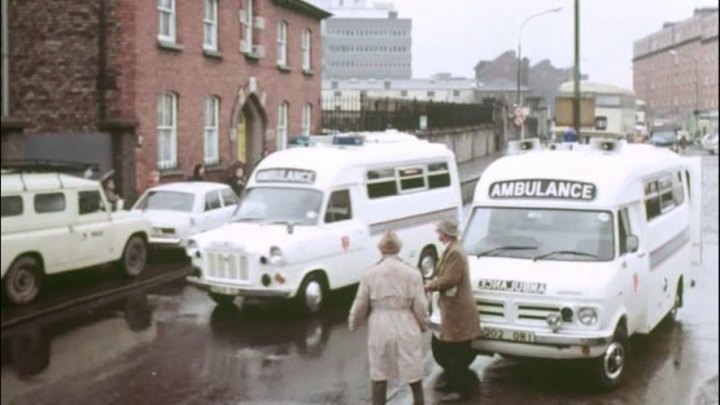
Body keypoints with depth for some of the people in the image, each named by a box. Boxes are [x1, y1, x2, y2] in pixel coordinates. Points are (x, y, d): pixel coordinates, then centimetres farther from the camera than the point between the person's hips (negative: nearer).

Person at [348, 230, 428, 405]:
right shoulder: (412, 273, -6)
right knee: (412, 368, 16)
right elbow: (420, 305, -4)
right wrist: (423, 325, 13)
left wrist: (353, 323, 18)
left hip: (380, 327, 0)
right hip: (406, 326, 0)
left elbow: (360, 305, 0)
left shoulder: (370, 274, -4)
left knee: (379, 371, 12)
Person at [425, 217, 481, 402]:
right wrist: (433, 283, 4)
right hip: (453, 307, 10)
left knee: (459, 352, -3)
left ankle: (461, 389, 4)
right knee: (450, 349, 20)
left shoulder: (454, 252, -21)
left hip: (458, 309, -10)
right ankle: (451, 380, 32)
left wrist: (430, 286, -10)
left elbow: (449, 280, -23)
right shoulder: (452, 250, 13)